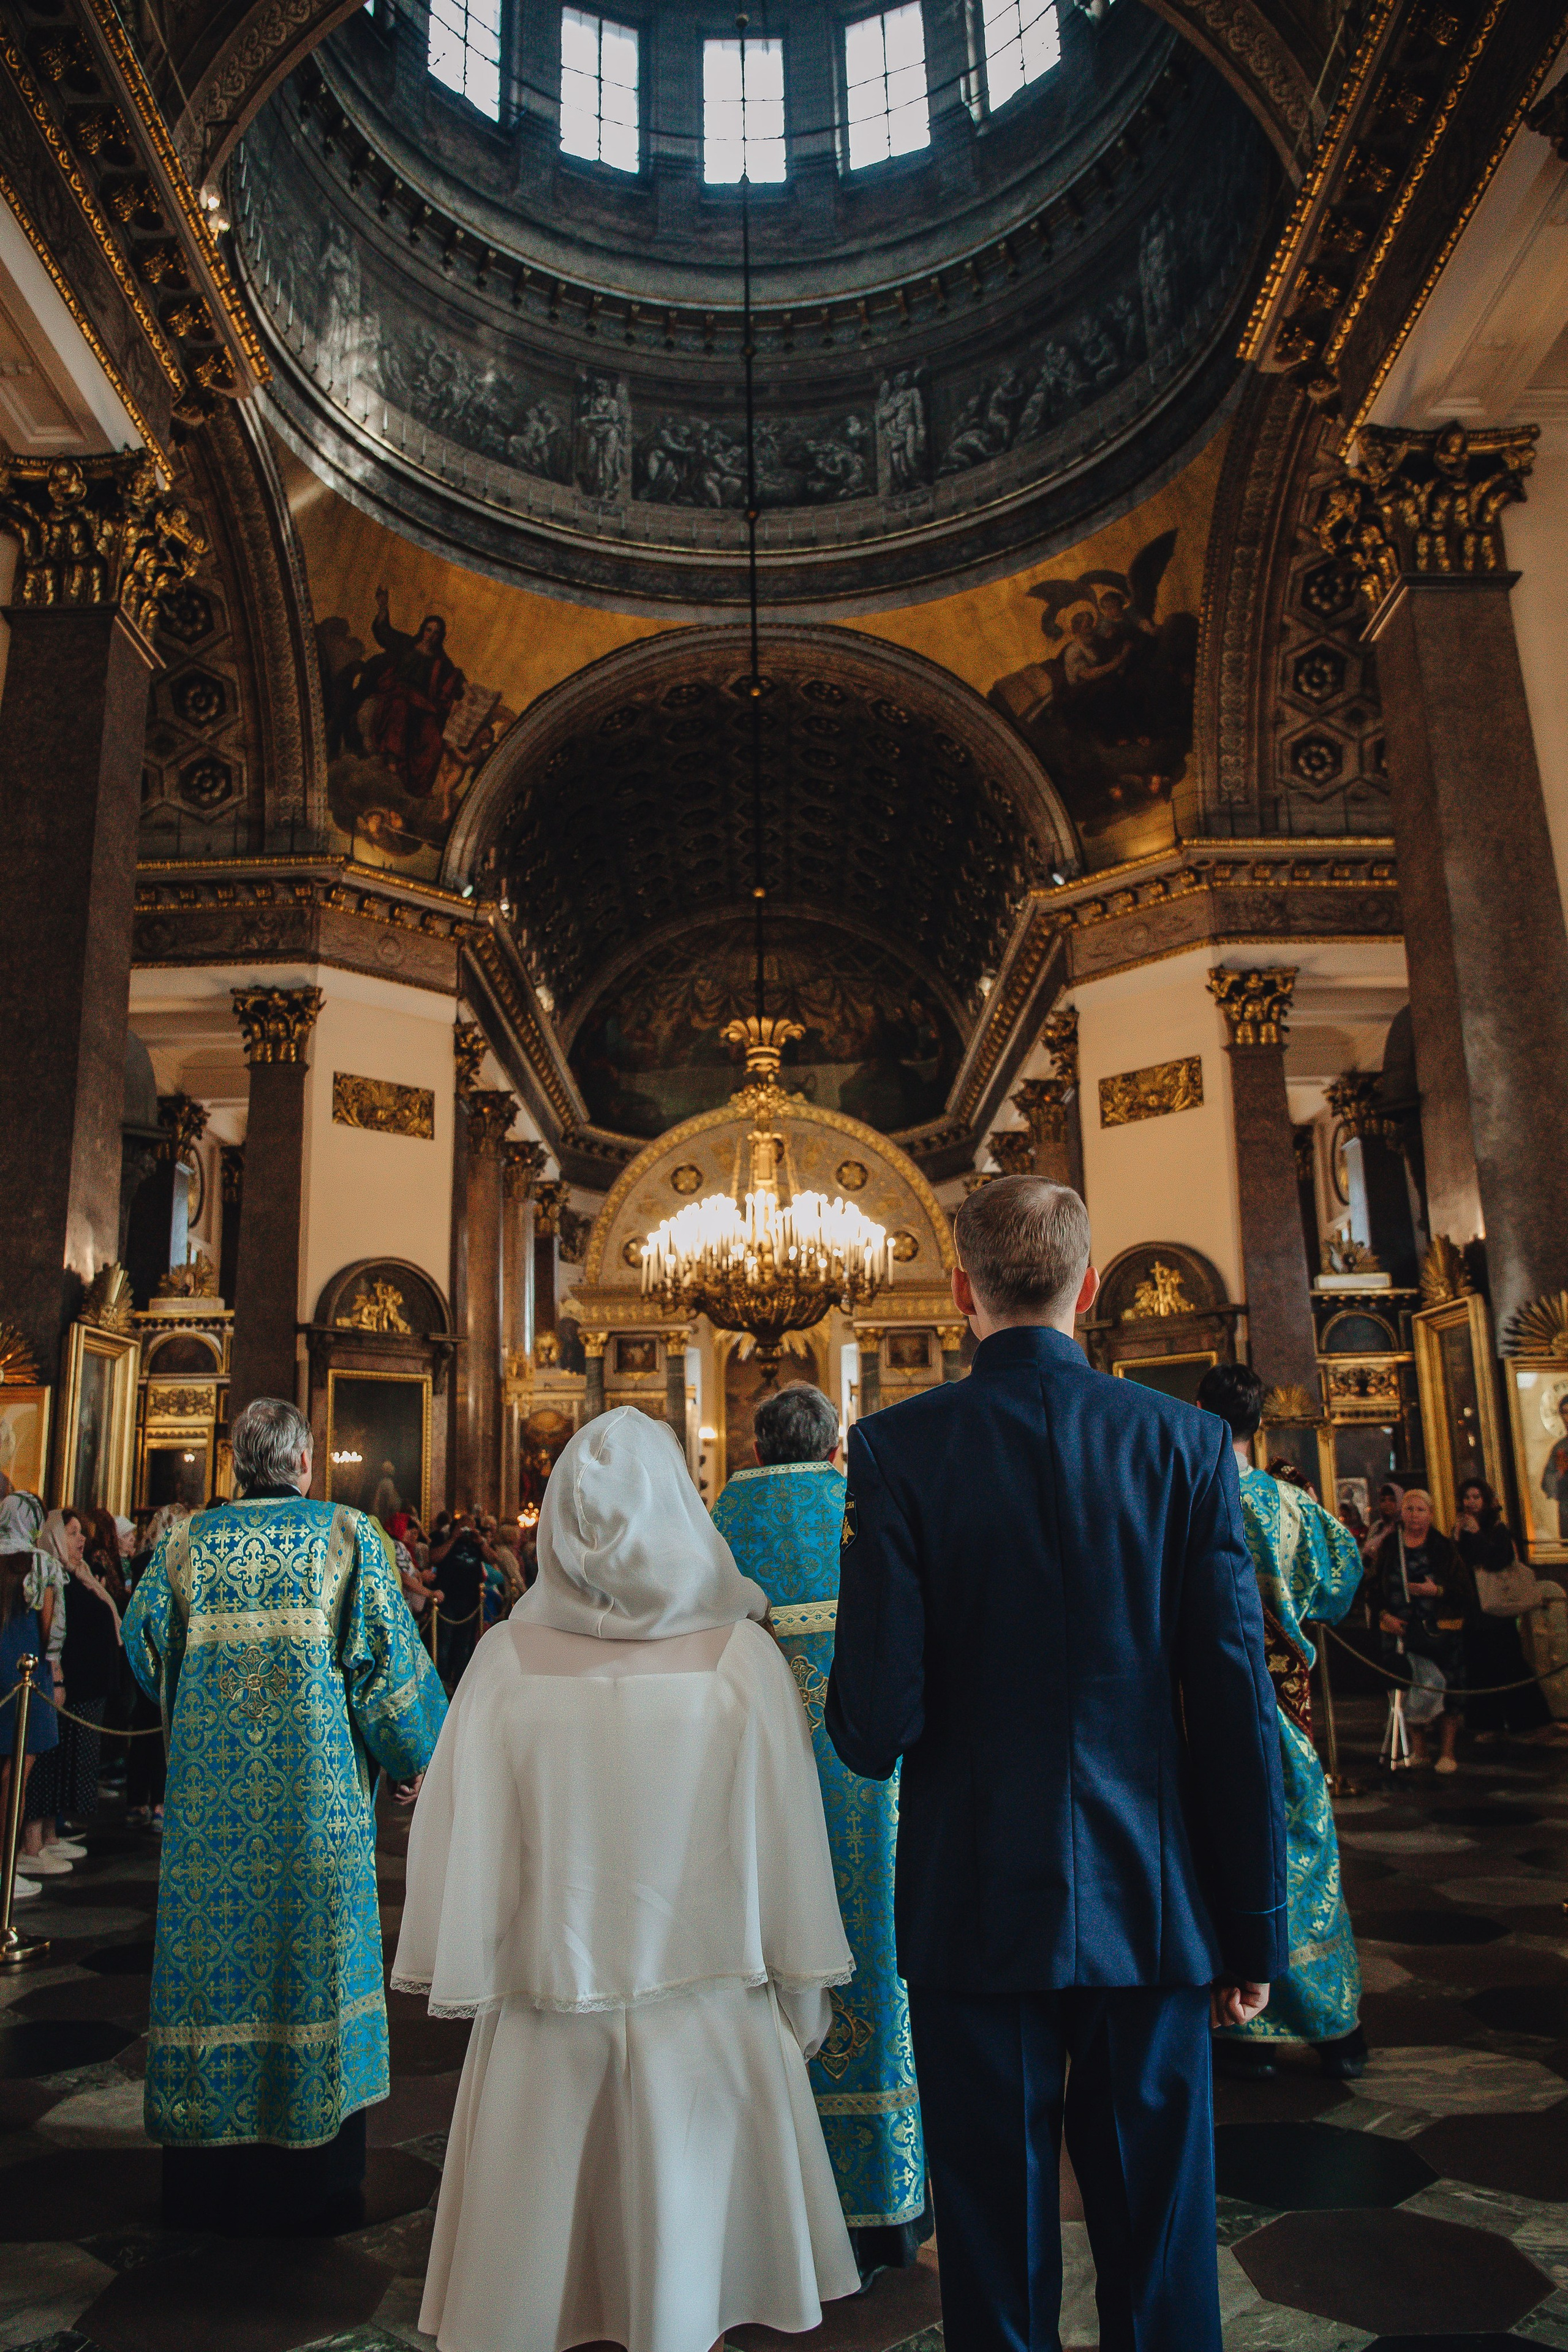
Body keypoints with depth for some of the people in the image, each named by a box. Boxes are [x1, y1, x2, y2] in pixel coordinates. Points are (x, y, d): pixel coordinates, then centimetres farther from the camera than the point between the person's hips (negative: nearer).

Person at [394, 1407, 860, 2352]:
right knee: (682, 2234, 17)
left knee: (529, 2239, 18)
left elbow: (464, 1832, -5)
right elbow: (786, 1832, -6)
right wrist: (805, 1991, 6)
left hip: (545, 1995, 1)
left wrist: (466, 1975, 10)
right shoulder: (740, 1654, -12)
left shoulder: (508, 1657, -11)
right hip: (700, 1991, 0)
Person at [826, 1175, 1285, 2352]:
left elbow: (875, 1721, -14)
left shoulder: (899, 1447, -11)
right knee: (1161, 2235, 17)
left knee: (997, 2242, 14)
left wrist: (872, 1733, 11)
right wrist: (1255, 1927, 5)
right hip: (1152, 1902, 2)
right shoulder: (1186, 1440, -5)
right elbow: (1238, 1702, -4)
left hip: (975, 1902, -1)